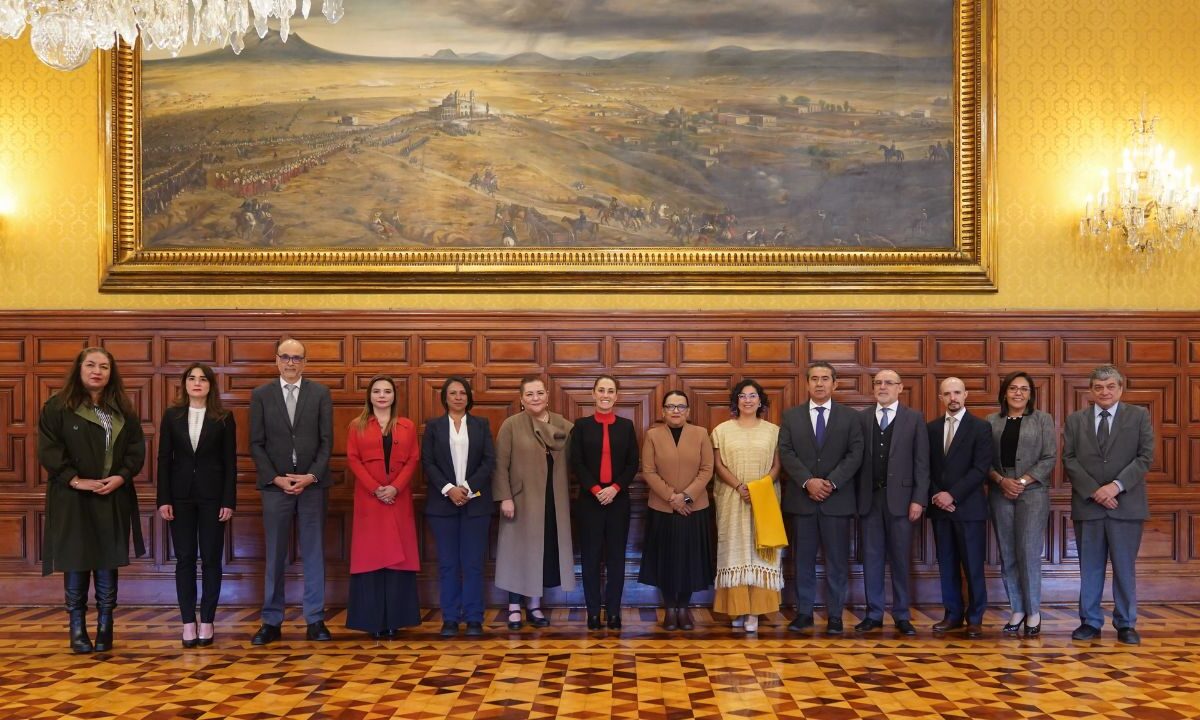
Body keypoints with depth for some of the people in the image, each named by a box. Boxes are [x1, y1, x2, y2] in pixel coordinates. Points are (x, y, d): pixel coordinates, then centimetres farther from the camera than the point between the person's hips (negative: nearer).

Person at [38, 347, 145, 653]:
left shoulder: (124, 410, 10)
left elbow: (137, 448, 7)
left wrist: (121, 477, -9)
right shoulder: (57, 406, -2)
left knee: (107, 566, 6)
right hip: (72, 499, -3)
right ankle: (77, 630, 12)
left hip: (113, 499, 3)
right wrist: (74, 480, -17)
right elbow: (47, 450, -8)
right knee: (75, 565, 2)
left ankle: (105, 629, 14)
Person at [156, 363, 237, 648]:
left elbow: (230, 462, -1)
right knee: (184, 559, 4)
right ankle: (188, 622, 10)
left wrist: (229, 501, -7)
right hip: (181, 495, 1)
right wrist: (163, 499, -3)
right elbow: (164, 459, 3)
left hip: (212, 495, -1)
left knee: (211, 559, 3)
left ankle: (207, 622, 11)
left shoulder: (224, 418, 0)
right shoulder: (172, 415, 4)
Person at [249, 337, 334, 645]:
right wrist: (276, 479, -9)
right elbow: (256, 444, 1)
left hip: (313, 483, 0)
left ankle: (315, 620, 10)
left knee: (314, 553, 4)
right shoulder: (261, 395, 5)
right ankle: (272, 622, 11)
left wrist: (312, 476, -10)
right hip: (276, 485, 0)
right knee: (275, 556, 4)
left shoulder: (320, 393, 5)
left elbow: (327, 440, 1)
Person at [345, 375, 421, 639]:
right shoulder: (357, 426, 8)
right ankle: (372, 619, 4)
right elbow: (352, 459, -1)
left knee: (398, 554, 1)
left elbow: (413, 460, 3)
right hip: (368, 498, -1)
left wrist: (395, 488, -13)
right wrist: (375, 489, -13)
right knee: (370, 554, -1)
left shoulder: (407, 426, 10)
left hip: (399, 498, 1)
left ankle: (394, 618, 7)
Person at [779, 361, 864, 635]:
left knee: (837, 561, 3)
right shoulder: (791, 416, 8)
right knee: (803, 560, 6)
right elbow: (786, 453, -1)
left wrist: (831, 482, -14)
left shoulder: (850, 417, 6)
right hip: (801, 498, 1)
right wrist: (808, 481, -14)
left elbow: (855, 454, -2)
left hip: (837, 499, -1)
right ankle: (804, 612, 14)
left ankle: (835, 615, 11)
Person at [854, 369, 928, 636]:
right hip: (869, 497, 2)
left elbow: (921, 463, 0)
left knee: (900, 558, 5)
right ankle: (874, 614, 14)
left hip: (900, 497, -1)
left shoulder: (914, 419, 3)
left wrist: (918, 499, -7)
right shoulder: (861, 418, 7)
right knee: (871, 557, 6)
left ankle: (902, 616, 14)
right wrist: (854, 497, -2)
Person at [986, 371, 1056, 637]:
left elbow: (1049, 458, -2)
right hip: (1000, 493, 3)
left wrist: (1022, 481, -11)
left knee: (1029, 553, -8)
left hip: (1032, 492, -2)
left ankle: (1033, 612, 5)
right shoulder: (992, 421, 9)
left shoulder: (1043, 420, 5)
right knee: (1008, 554, 4)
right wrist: (1001, 480, -11)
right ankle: (1017, 610, 13)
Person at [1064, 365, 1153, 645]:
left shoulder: (1139, 416, 5)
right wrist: (1094, 490, -11)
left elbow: (1145, 457, -2)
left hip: (1126, 504, -1)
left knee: (1125, 567, 4)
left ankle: (1126, 624, 14)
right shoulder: (1075, 420, 8)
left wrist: (1117, 485, -14)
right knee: (1090, 567, 6)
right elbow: (1069, 459, 2)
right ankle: (1090, 622, 15)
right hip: (1087, 504, 1)